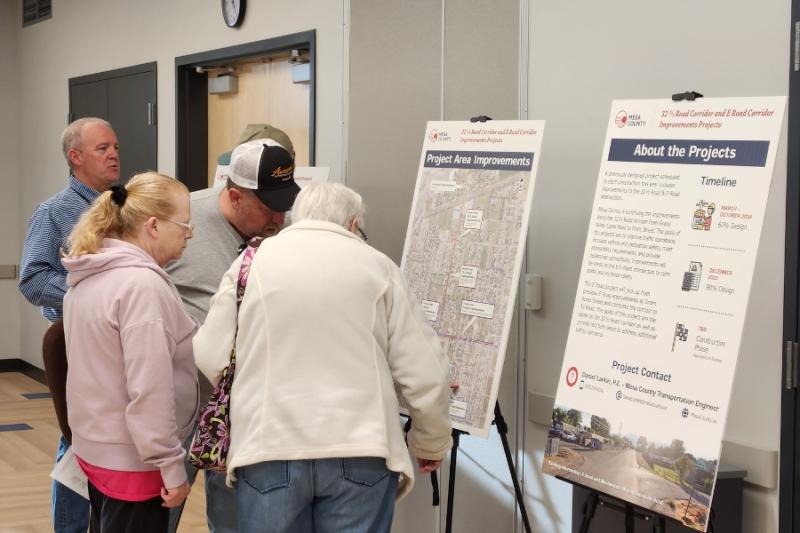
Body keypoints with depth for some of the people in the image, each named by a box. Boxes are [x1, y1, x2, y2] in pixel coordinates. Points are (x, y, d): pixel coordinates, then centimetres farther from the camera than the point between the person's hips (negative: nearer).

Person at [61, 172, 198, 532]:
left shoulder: (87, 277, 7)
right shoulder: (143, 283, -22)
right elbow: (149, 390, -25)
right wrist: (171, 466, -20)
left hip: (94, 448, 9)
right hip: (132, 462, -9)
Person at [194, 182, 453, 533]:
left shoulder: (252, 262, 6)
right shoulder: (376, 265, 5)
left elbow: (211, 358, 4)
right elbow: (425, 373, 3)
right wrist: (432, 444, 19)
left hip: (268, 449, 1)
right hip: (360, 451, 0)